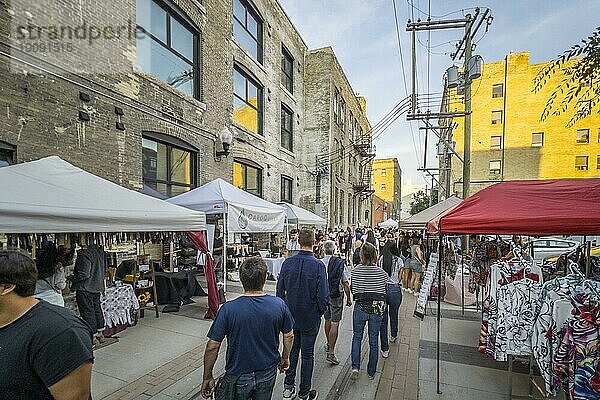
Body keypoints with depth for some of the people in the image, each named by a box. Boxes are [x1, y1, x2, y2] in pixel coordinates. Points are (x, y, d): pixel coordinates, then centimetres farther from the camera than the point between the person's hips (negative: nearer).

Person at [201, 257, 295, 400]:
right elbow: (289, 336, -2)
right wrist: (285, 358, 16)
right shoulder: (279, 305, -16)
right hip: (268, 374, 3)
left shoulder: (228, 309, -23)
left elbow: (212, 346, -15)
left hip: (239, 377, -2)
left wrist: (207, 377, 0)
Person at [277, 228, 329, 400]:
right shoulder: (318, 265, -21)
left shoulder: (287, 263, -10)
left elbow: (280, 291, -2)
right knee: (307, 354, 14)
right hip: (310, 318, -3)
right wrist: (321, 312, 1)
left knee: (292, 350, 21)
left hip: (291, 315, 3)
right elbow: (323, 295, -18)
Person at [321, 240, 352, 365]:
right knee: (334, 323, 2)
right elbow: (346, 283, -9)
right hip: (336, 296, -3)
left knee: (327, 320, 20)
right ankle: (331, 352, 3)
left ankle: (329, 345, 37)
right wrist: (349, 298, 2)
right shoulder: (340, 263, -13)